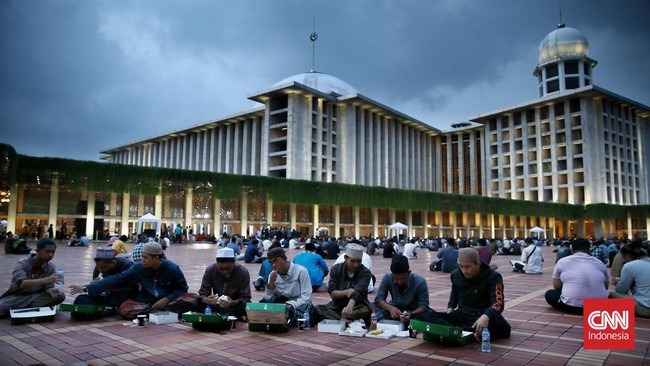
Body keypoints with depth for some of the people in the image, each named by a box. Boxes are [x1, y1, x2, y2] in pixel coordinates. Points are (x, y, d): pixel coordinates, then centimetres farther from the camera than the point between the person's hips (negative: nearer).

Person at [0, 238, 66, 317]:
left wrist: (51, 291, -31)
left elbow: (48, 287, -6)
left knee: (60, 295, -23)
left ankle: (25, 308, -20)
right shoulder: (23, 263, -14)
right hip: (17, 296, -4)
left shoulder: (51, 267, -3)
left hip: (36, 296, 4)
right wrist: (45, 280, -45)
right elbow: (21, 283, -31)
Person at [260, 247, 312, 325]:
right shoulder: (272, 275, 4)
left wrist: (291, 305, -32)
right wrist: (271, 283, -16)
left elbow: (306, 297, -17)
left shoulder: (301, 271, -13)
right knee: (263, 303, -19)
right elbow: (268, 299, -1)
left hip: (299, 305, -5)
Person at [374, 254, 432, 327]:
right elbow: (379, 298, -17)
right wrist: (390, 308, -38)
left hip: (415, 311, -1)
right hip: (395, 309, 1)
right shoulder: (387, 278, -19)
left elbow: (424, 305, -23)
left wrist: (411, 314, -43)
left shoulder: (420, 282, -25)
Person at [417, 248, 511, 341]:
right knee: (425, 316, -22)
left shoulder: (493, 277, -11)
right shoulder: (456, 274, 4)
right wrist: (451, 307, 4)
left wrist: (486, 316, -47)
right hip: (462, 314, 4)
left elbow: (498, 302, -25)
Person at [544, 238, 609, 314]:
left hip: (573, 305, -4)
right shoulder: (600, 263, 11)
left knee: (549, 294, 21)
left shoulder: (562, 261, 5)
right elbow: (606, 286, 22)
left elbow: (556, 286, 9)